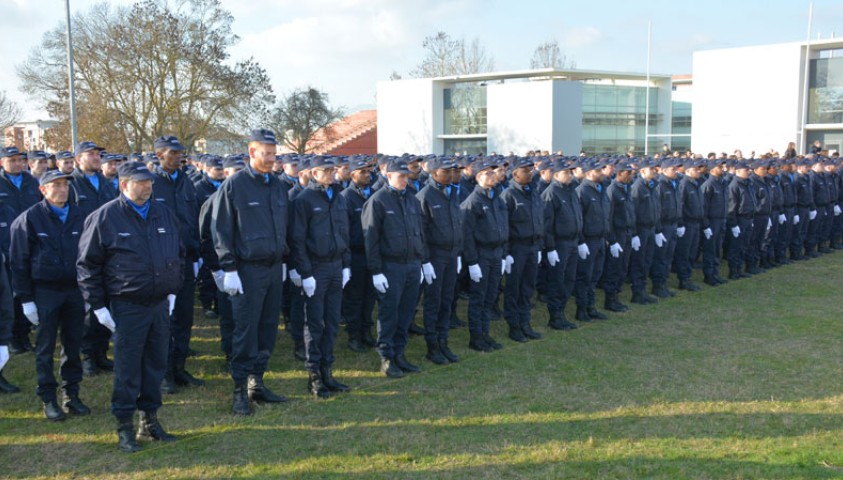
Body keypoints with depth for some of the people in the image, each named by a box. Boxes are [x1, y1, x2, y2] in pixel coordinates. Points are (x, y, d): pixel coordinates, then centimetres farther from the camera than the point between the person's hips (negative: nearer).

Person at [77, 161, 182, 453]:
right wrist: (98, 305, -6)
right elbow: (87, 264, -3)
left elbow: (178, 254, 19)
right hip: (127, 306, -5)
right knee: (128, 368, 2)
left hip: (160, 303, 5)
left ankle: (150, 420, 26)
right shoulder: (104, 217, -7)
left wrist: (173, 290, 15)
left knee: (156, 365, 12)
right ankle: (124, 427, 16)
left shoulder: (164, 215, 8)